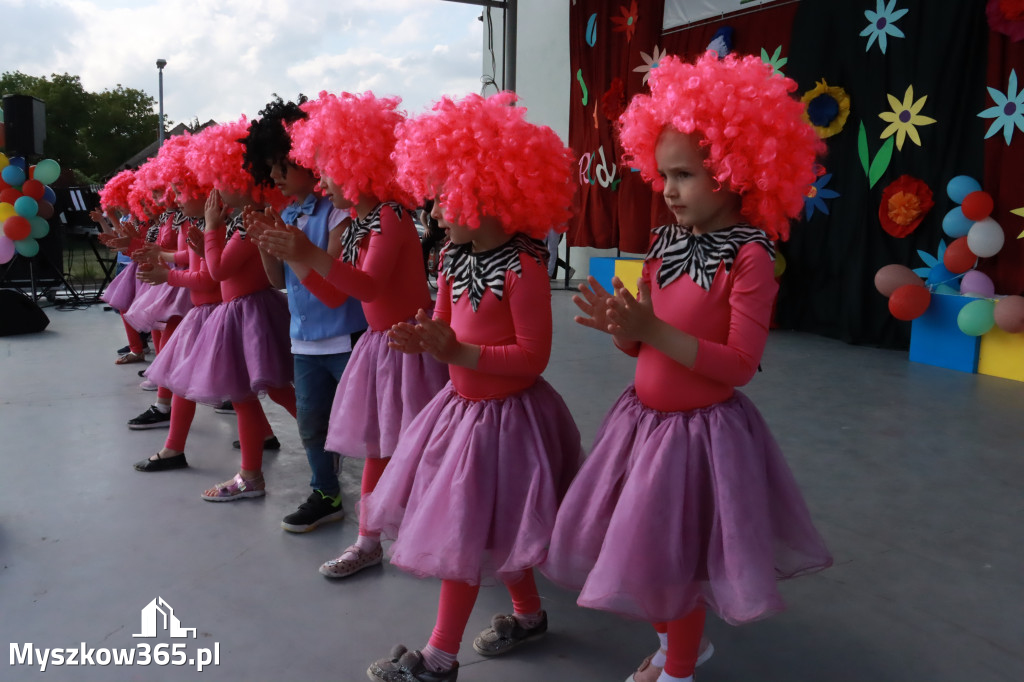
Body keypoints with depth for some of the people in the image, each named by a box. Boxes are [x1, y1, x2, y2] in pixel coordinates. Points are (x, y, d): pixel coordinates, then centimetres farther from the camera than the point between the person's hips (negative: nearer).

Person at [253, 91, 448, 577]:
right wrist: (287, 255, 3)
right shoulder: (354, 226, 10)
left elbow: (370, 286, -28)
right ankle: (367, 544, 26)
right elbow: (334, 295, 9)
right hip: (378, 343, 8)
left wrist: (310, 254, -34)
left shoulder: (390, 216, -16)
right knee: (376, 448, 14)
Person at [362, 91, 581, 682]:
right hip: (463, 404, 8)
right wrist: (420, 340, -9)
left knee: (463, 532, 2)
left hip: (506, 412, -8)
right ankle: (528, 614, 42)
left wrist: (458, 353, -26)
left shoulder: (523, 264, -22)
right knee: (488, 525, 20)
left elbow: (533, 355, -21)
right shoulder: (453, 258, 1)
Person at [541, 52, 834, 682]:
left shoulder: (750, 254, -17)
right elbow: (645, 343, 8)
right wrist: (620, 327, -15)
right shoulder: (664, 241, 2)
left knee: (675, 559, 9)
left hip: (702, 429, -7)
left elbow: (741, 364, -21)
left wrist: (654, 329, -28)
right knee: (639, 550, 19)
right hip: (643, 418, 7)